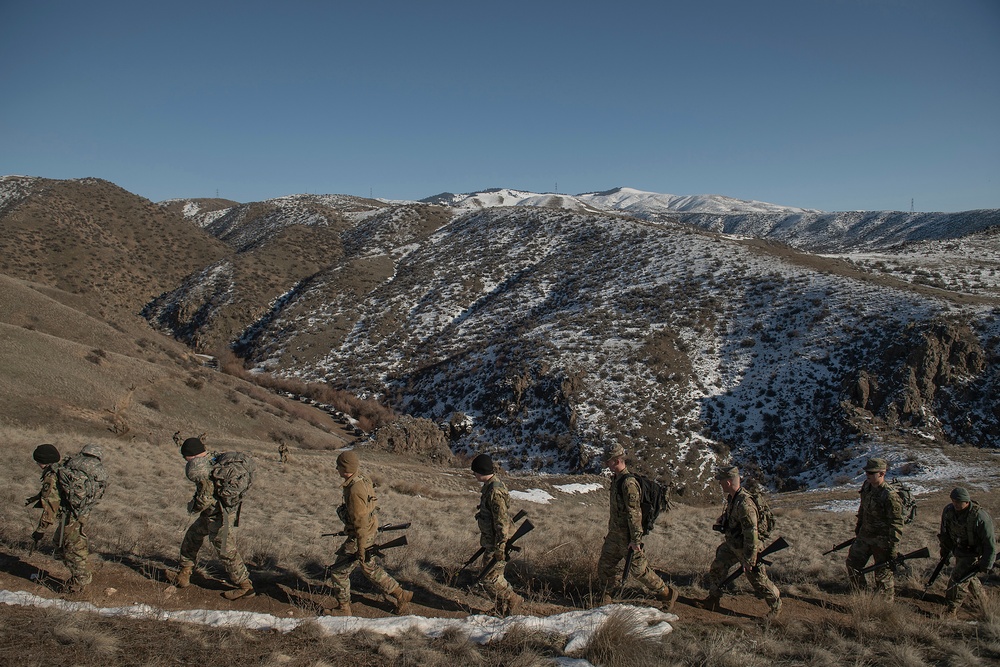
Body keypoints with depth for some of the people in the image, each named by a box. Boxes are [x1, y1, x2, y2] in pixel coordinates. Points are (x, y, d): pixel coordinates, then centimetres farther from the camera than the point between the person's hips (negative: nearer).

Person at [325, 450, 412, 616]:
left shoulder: (355, 490, -29)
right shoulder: (363, 478, 1)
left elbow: (361, 522, -27)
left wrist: (361, 549, -21)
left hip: (361, 536, -10)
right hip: (370, 531, 10)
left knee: (338, 571, 6)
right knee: (370, 568, 22)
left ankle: (343, 609, 21)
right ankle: (401, 595, 28)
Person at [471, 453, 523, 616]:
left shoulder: (495, 491, -25)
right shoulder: (490, 485, 6)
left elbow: (502, 522, -25)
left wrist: (500, 548, -22)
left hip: (497, 542, -10)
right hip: (490, 541, 10)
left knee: (489, 578, -4)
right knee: (494, 575, 17)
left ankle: (512, 600, 9)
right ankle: (503, 609, 27)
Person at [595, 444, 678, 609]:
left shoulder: (628, 482, -24)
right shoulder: (616, 479, 7)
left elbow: (634, 513, -25)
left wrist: (635, 539, -25)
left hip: (627, 536, -9)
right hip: (614, 533, 9)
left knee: (639, 570, 1)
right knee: (604, 564, 13)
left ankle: (668, 594, 17)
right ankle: (603, 597, 29)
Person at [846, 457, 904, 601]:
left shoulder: (890, 496, -24)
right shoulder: (867, 486, 0)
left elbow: (896, 525, -20)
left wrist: (893, 550, -18)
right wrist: (858, 530, 20)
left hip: (881, 541, -8)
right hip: (864, 536, 8)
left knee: (883, 574, 5)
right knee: (852, 564, 14)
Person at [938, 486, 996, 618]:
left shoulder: (980, 517, -29)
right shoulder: (948, 510, -11)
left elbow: (990, 543, -20)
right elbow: (945, 532, 8)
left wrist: (986, 564, -17)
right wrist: (945, 550, 15)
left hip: (974, 553, -7)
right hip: (959, 550, 7)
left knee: (958, 579, -12)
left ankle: (951, 610, 0)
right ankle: (982, 598, 50)